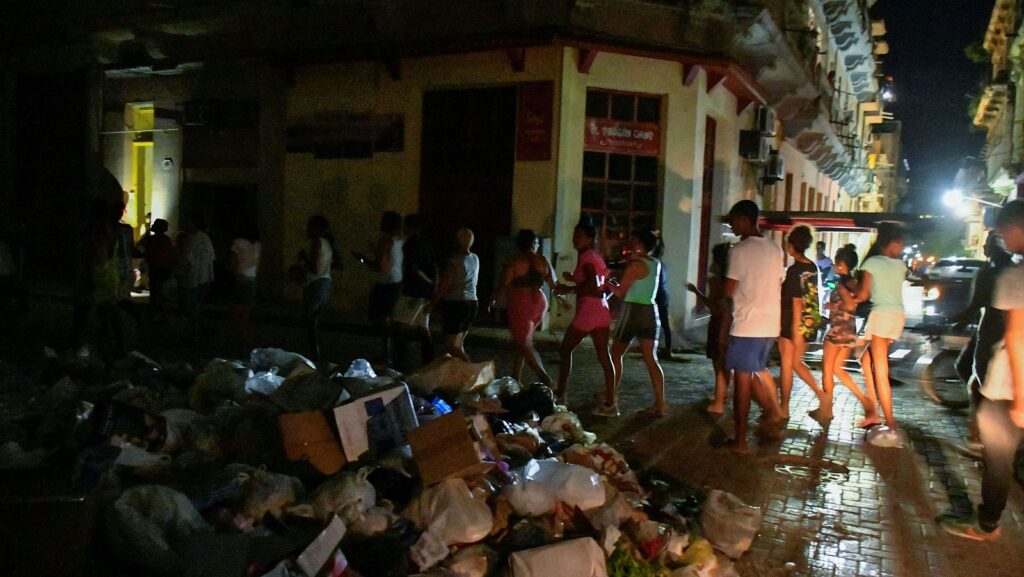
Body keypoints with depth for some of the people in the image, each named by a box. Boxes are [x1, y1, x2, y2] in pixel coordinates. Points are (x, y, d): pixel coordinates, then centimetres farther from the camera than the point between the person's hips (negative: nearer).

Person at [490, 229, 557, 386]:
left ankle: (544, 377, -18)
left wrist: (494, 300, 4)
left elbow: (505, 284, -10)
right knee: (522, 341, 17)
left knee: (524, 344, -2)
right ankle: (515, 378, 20)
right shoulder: (542, 261, 5)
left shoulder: (514, 260, -7)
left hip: (520, 303, -5)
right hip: (539, 302, 5)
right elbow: (553, 285, 7)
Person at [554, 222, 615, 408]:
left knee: (565, 350, 8)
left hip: (587, 311, -8)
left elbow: (593, 286, -22)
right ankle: (610, 399, 3)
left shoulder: (586, 256, -11)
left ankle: (560, 393, 13)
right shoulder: (597, 256, 17)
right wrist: (574, 279, 19)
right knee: (603, 355, 5)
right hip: (602, 310, 8)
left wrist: (569, 289, -12)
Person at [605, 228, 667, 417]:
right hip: (651, 311, 7)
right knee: (650, 359, 7)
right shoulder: (656, 264, 11)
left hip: (634, 311, -7)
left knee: (616, 354, 5)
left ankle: (610, 402, 5)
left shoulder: (636, 265, -12)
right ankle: (660, 404, 3)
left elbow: (620, 292, -10)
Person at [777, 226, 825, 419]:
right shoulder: (813, 268, 7)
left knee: (786, 365, 4)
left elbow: (796, 302, -19)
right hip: (811, 322, 7)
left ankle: (784, 409, 11)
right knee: (796, 362, 18)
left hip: (793, 322, -7)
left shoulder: (794, 270, -16)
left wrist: (795, 331, -19)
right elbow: (812, 296, 15)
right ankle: (821, 394, 9)